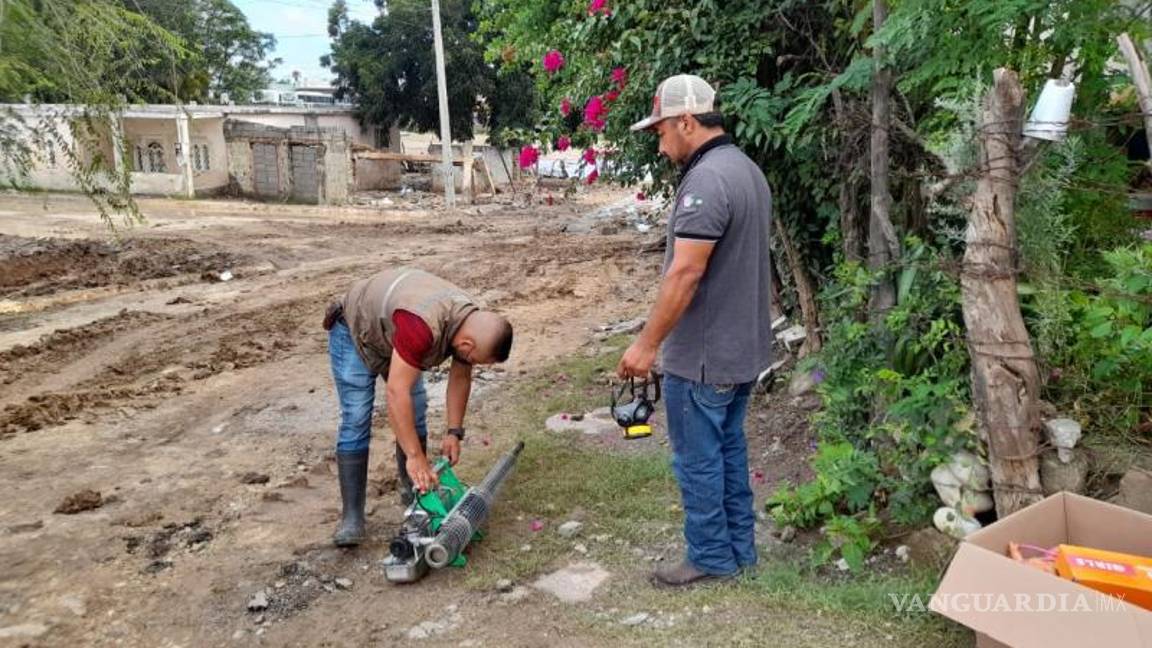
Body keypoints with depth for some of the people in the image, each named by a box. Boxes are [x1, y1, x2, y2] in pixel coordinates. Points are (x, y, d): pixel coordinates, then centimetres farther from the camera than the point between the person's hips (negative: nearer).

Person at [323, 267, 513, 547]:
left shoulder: (472, 323, -19)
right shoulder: (423, 326, -44)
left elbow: (460, 379, -5)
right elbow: (396, 393, -43)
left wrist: (454, 432, -8)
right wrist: (414, 456, -39)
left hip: (391, 333, 7)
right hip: (356, 334, -7)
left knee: (415, 413, 3)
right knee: (356, 421, -13)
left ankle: (415, 490, 18)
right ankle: (352, 517, -9)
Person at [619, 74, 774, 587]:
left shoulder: (706, 180, -22)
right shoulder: (748, 170, 11)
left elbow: (685, 274, -25)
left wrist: (647, 344, -19)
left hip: (703, 355, -10)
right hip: (741, 347, 10)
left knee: (699, 458, 5)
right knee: (729, 449, 19)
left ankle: (710, 558, 19)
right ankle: (739, 548, 30)